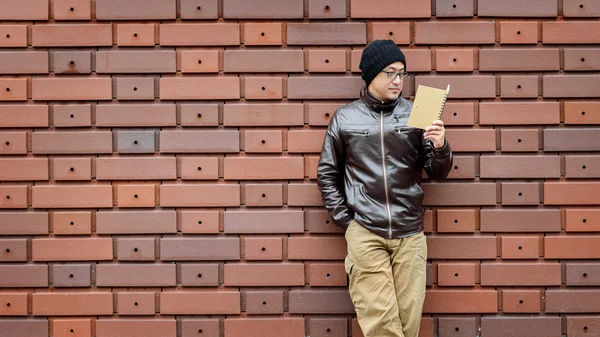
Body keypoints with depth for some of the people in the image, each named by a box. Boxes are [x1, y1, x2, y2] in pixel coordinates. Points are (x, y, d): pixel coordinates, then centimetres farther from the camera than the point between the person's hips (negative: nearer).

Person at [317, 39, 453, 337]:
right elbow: (327, 174, 10)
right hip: (364, 233, -1)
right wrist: (344, 220, 3)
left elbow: (437, 173, 7)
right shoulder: (345, 117, 3)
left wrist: (440, 148, -14)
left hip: (410, 234, 2)